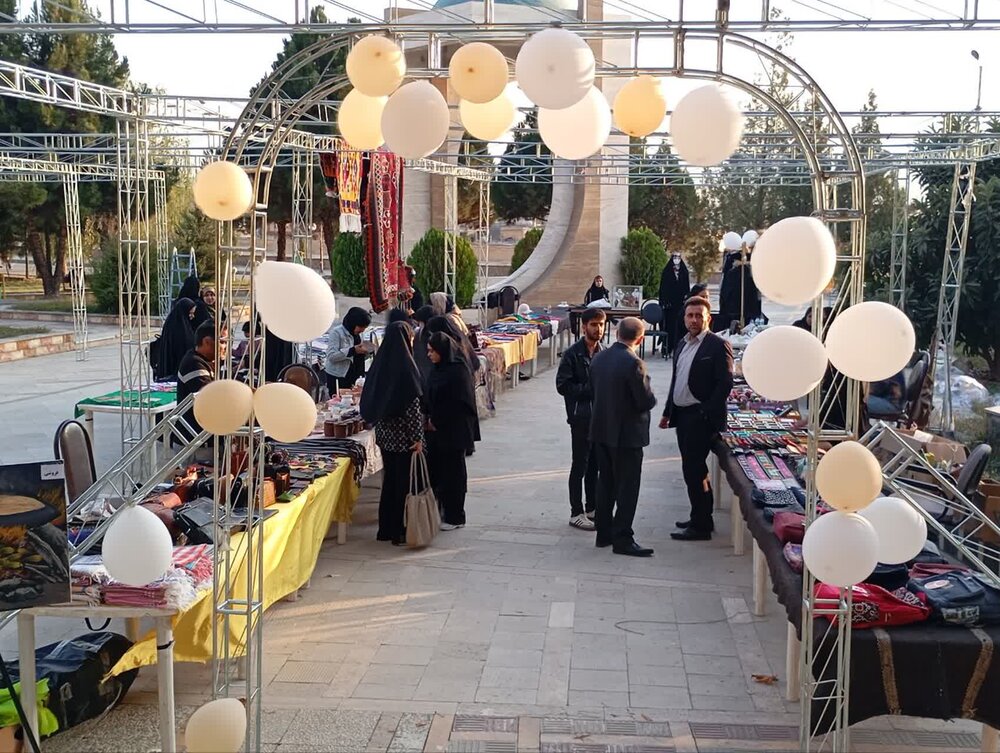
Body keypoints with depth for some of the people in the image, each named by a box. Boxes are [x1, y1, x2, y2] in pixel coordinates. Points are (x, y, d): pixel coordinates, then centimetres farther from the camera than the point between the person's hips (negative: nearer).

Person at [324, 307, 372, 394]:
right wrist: (352, 350, -26)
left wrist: (363, 353, 1)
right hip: (337, 378, -6)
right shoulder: (336, 332, -9)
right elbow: (331, 356, -20)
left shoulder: (356, 335, 13)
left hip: (352, 377, 6)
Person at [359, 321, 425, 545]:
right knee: (405, 481, 4)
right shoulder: (405, 367, -17)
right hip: (403, 436, -7)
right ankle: (399, 531, 10)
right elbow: (414, 407, -17)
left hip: (384, 434, 7)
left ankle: (385, 528, 24)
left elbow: (368, 401, 9)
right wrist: (418, 437, -13)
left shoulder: (379, 365, 2)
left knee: (389, 478, 16)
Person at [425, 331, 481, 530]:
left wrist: (436, 421, -13)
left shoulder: (458, 371, -15)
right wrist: (429, 419, 1)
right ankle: (442, 511, 20)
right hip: (437, 430, 8)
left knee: (453, 472, 1)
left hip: (454, 431, -8)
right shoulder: (437, 369, 9)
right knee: (436, 470, 9)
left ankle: (455, 517, 11)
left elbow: (457, 404, -18)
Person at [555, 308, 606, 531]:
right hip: (581, 417, -5)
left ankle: (592, 508, 24)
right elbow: (563, 385, -13)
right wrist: (590, 389, -17)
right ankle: (576, 513, 9)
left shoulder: (604, 353, 6)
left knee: (595, 465, 13)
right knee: (580, 466, 1)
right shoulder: (573, 354, -10)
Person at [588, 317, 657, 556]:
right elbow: (646, 401, -18)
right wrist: (650, 396, 2)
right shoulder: (633, 363, -21)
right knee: (627, 487, 0)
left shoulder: (598, 358, 2)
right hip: (627, 433, -7)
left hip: (601, 430, 7)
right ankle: (622, 539, 2)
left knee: (605, 483, 16)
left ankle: (604, 533, 23)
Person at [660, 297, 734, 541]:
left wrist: (706, 415, -17)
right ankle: (701, 518, 26)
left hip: (701, 418, -8)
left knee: (693, 469, -6)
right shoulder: (682, 344, 14)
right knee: (694, 469, 15)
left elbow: (725, 383, -15)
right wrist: (668, 412, 16)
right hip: (682, 415, 8)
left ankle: (700, 526, 2)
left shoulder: (717, 346, -10)